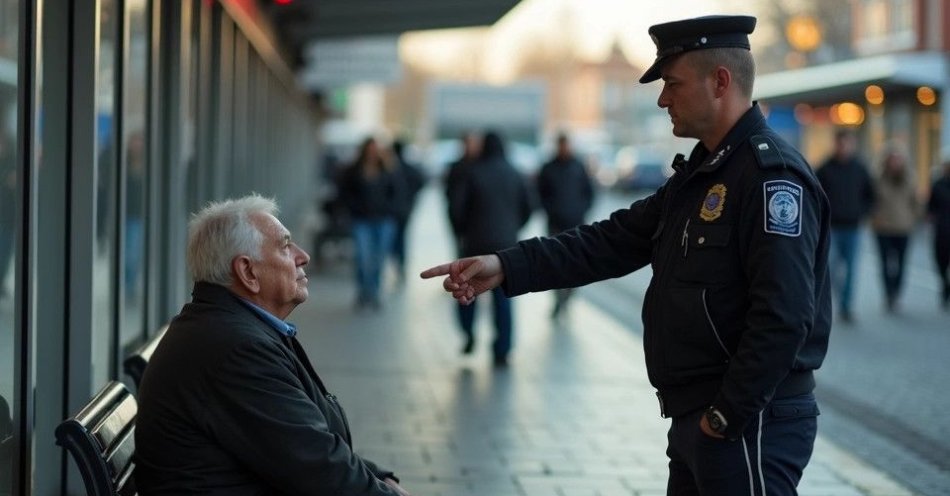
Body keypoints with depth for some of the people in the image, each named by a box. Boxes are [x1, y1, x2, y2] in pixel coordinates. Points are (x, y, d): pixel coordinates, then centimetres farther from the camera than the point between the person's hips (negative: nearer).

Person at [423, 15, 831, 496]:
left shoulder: (773, 175, -17)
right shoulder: (700, 173, 15)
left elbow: (784, 317, -24)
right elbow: (615, 241, 11)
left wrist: (727, 418, -21)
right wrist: (506, 267, 2)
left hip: (750, 425, -10)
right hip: (698, 419, 10)